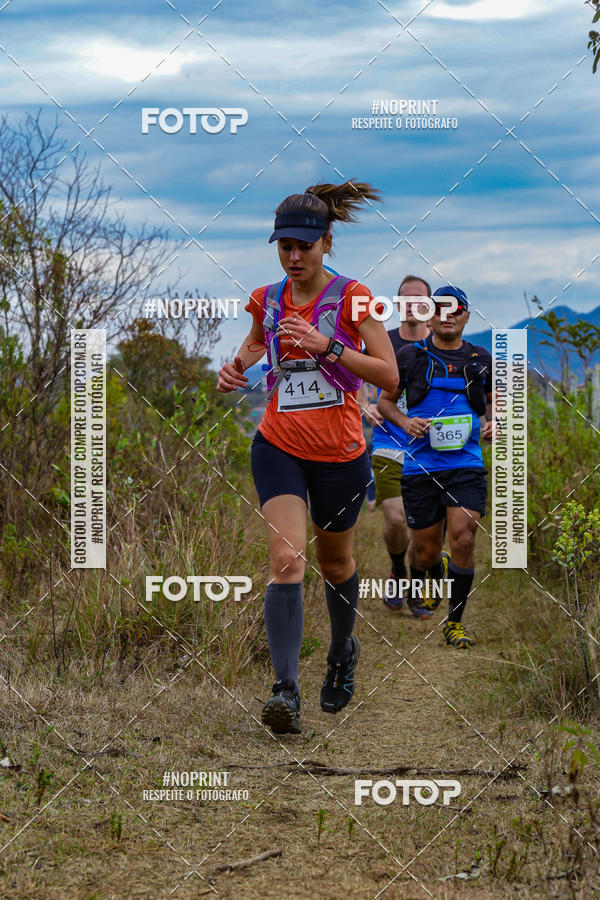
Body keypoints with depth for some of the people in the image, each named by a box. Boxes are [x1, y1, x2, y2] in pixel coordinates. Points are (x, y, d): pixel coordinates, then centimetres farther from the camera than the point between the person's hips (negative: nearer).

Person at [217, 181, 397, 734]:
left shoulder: (351, 297, -7)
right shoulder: (267, 300, 3)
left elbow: (389, 376, -12)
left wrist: (328, 347, -23)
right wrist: (237, 366, 4)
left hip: (341, 455, -1)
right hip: (279, 448, 1)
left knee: (335, 563, 17)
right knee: (286, 560, -18)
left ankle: (343, 650, 47)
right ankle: (286, 691, -25)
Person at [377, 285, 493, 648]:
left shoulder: (481, 360, 8)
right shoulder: (411, 356, 3)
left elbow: (493, 400, 24)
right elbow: (385, 400, 12)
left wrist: (493, 423, 2)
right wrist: (405, 421, -8)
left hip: (466, 464, 0)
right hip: (421, 465, 0)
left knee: (463, 540, -15)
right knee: (426, 551, 4)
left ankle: (455, 621, 0)